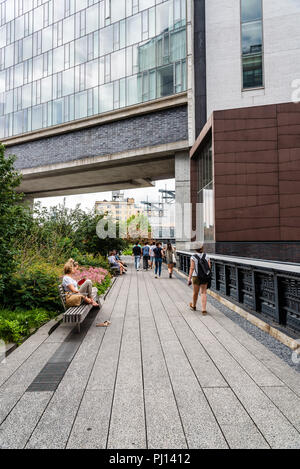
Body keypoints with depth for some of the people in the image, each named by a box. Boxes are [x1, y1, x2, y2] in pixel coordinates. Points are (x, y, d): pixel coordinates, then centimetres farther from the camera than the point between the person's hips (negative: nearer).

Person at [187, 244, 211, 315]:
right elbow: (209, 267, -1)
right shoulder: (206, 256, 1)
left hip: (196, 276, -2)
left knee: (195, 292, 14)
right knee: (203, 293, 6)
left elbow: (192, 268, -13)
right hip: (205, 277, 2)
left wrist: (189, 279, -12)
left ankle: (194, 306, 37)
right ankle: (204, 310, -1)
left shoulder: (193, 257, -8)